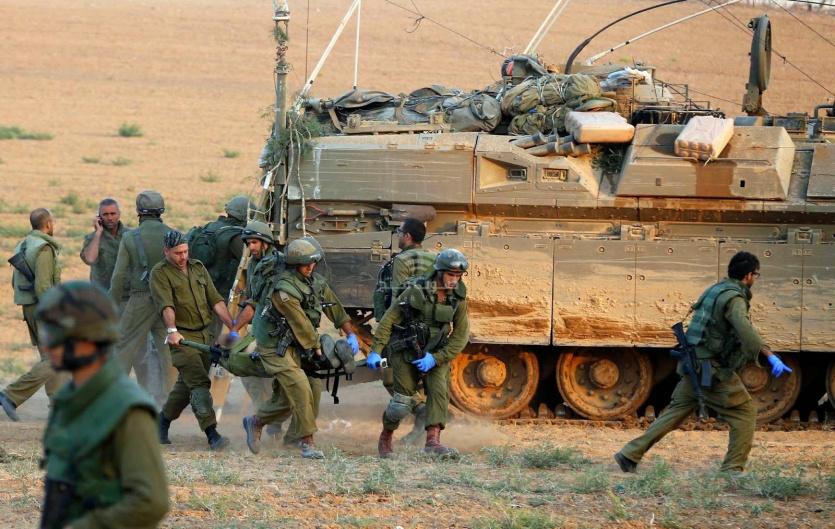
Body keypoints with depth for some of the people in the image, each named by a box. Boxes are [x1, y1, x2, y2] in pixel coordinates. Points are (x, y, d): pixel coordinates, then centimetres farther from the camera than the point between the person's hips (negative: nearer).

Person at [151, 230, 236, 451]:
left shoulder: (198, 268, 15)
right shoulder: (160, 273, -3)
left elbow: (215, 300, 12)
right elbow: (166, 305, -18)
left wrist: (232, 326, 4)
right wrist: (172, 330, -32)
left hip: (205, 334, 6)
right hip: (182, 337, -6)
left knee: (187, 384, 12)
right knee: (199, 383, -16)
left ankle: (163, 420, 32)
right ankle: (212, 434, -22)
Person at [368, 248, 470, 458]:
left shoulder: (458, 299, -6)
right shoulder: (416, 292, -16)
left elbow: (460, 336, -4)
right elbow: (389, 320, -10)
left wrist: (435, 358, -15)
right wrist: (375, 351, -15)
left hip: (435, 354, 3)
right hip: (406, 352, -3)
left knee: (439, 390, -19)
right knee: (403, 400, -5)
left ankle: (432, 441, -25)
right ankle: (385, 439, 19)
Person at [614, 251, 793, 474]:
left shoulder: (717, 290, 15)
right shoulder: (734, 298, -15)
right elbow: (745, 330, -33)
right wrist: (769, 355, -40)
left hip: (694, 366, 9)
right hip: (713, 370, -9)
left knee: (676, 412, 14)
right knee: (745, 412, 1)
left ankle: (630, 454, 13)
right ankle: (733, 468, 0)